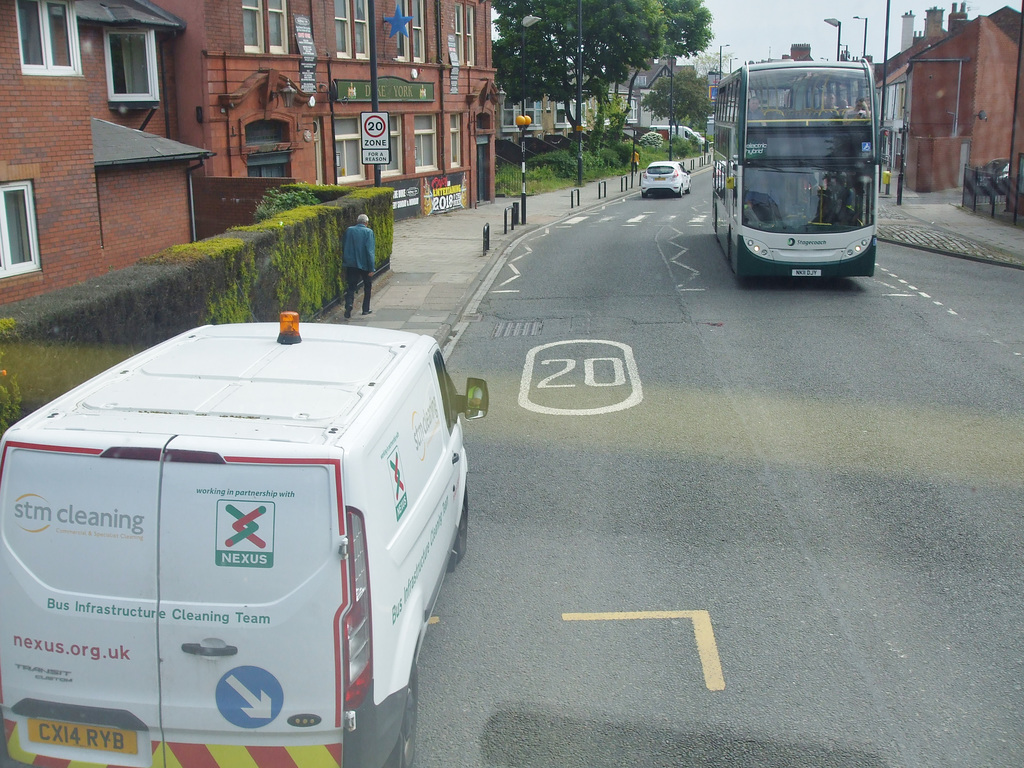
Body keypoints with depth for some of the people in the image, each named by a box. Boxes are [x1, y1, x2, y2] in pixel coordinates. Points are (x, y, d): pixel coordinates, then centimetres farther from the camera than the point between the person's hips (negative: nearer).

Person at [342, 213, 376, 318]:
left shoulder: (349, 230, 1)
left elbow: (344, 247, 7)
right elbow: (370, 250, -14)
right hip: (364, 264, -2)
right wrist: (371, 268, -12)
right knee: (367, 286, 16)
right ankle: (366, 309, 19)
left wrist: (345, 261, 19)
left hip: (351, 264, 3)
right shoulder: (368, 232, -10)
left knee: (351, 287, 5)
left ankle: (348, 307, -15)